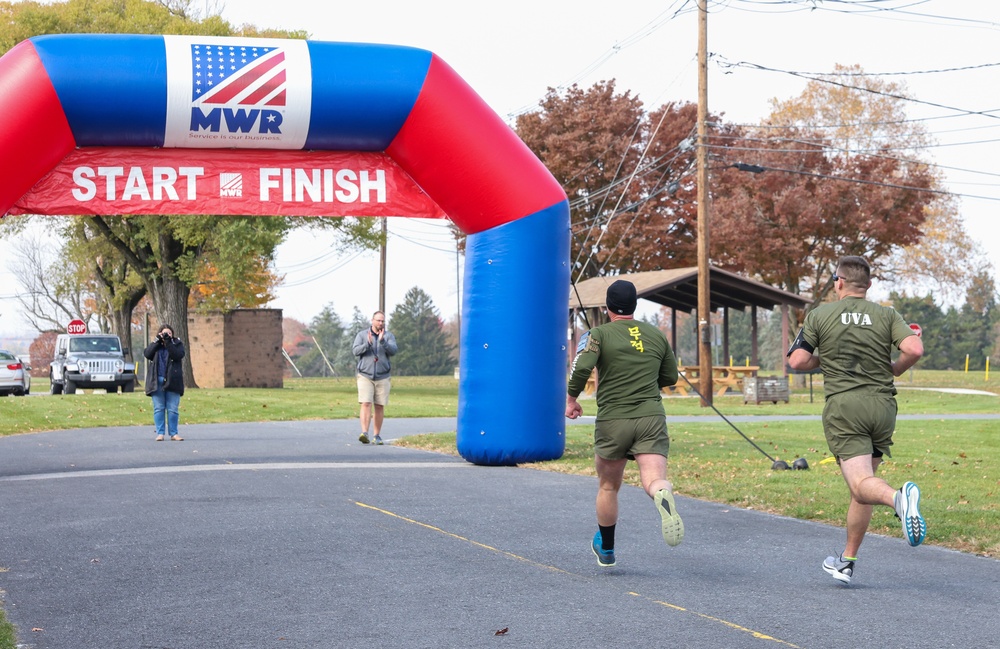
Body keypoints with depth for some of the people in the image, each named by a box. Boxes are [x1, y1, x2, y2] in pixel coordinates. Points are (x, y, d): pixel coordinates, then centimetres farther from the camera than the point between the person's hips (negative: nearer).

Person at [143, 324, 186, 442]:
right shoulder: (155, 344, 13)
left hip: (172, 381, -2)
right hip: (157, 381, 2)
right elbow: (147, 354, -6)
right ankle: (160, 433, 4)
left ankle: (173, 433, 3)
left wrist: (168, 342, -16)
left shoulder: (177, 344, 7)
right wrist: (158, 340, -10)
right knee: (158, 408, 1)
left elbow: (178, 355, -13)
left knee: (173, 409, -1)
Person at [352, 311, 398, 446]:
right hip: (365, 376, -1)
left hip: (382, 377, 2)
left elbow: (393, 350, -10)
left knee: (379, 407, 5)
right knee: (366, 404, -13)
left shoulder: (389, 336, 6)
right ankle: (364, 433, -22)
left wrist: (382, 341, -25)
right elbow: (356, 351, -8)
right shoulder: (361, 335, 5)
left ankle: (377, 436, 12)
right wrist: (367, 344, -25)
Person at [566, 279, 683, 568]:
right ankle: (663, 494, -51)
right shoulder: (657, 335, 12)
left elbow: (582, 367, -15)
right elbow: (670, 377, 21)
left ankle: (605, 549, 32)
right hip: (651, 417, 1)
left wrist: (571, 399, 0)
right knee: (654, 479, -13)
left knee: (608, 487, 17)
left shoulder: (600, 334, 0)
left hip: (612, 420, -1)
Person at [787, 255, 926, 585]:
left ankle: (898, 497, -49)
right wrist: (894, 370, 12)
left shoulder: (819, 315, 4)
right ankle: (847, 562, 22)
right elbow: (914, 349, -8)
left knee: (861, 484, -13)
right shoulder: (887, 315, 7)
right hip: (883, 404, 3)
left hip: (843, 407, -3)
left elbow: (797, 361, -1)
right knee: (863, 482, 15)